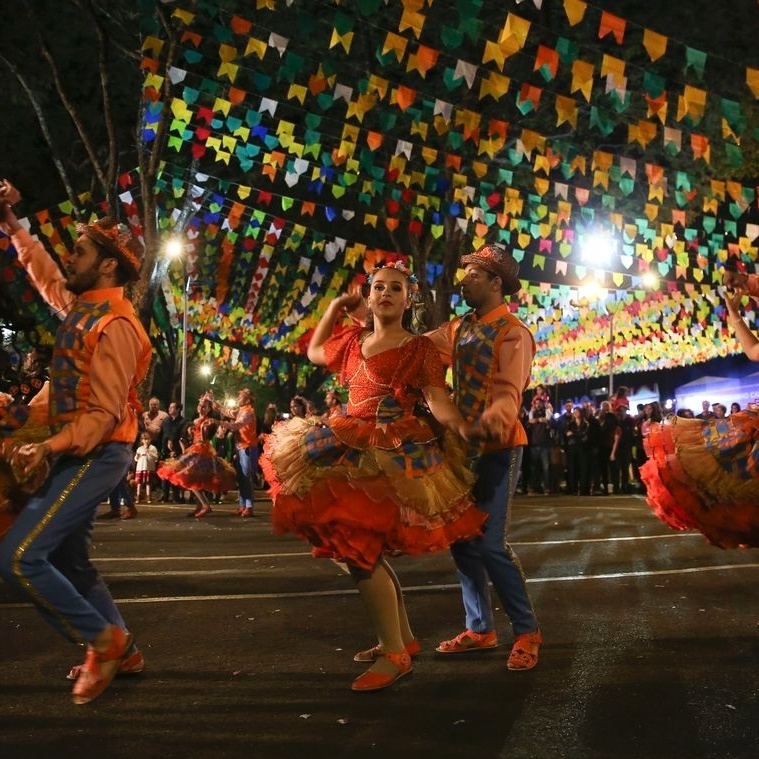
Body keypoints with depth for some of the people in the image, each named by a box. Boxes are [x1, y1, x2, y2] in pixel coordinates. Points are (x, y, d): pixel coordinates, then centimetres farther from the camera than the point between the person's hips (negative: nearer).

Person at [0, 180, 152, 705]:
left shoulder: (114, 326, -19)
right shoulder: (80, 305, 8)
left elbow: (105, 414, -23)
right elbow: (46, 275, 29)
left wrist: (50, 447, -29)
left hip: (96, 456, -10)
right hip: (77, 452, 10)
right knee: (66, 559, 16)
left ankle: (104, 640, -2)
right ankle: (121, 649, 27)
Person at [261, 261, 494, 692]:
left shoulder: (419, 347, -3)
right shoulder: (353, 341, 15)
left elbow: (436, 399, -15)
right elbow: (315, 351, 33)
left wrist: (459, 423, -35)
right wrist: (335, 307, 23)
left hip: (393, 454, -8)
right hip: (354, 449, 8)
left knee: (357, 547, -15)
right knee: (363, 548, 12)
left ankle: (395, 654, -5)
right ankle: (404, 637, 27)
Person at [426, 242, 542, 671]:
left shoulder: (513, 333, -11)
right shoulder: (459, 329, 13)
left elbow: (509, 394, -22)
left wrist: (487, 425, -42)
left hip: (497, 449, -8)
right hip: (464, 447, 8)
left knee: (491, 545, -10)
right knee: (462, 541, 10)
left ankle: (527, 631, 7)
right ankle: (481, 629, 23)